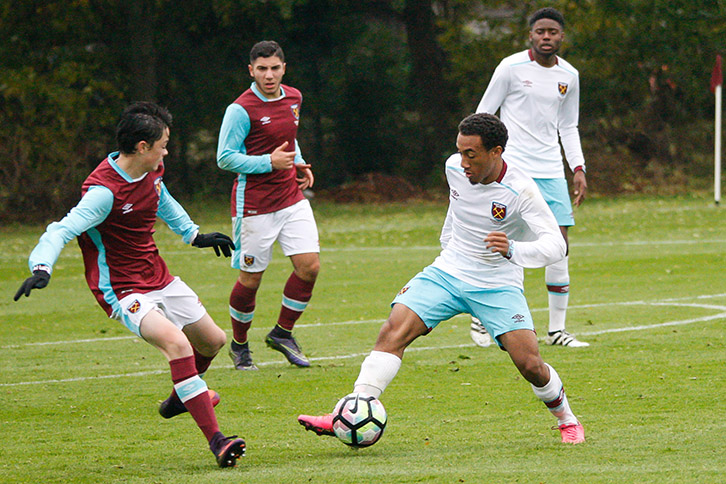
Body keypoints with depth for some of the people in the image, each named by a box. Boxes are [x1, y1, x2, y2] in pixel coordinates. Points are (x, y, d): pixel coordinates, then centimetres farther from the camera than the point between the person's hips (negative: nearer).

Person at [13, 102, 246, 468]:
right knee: (177, 343, -30)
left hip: (158, 278, 9)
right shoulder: (104, 191, -27)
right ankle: (215, 441, -32)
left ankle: (182, 397, 51)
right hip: (123, 290, -9)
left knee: (213, 341, 19)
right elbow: (63, 230, -36)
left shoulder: (151, 171, 0)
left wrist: (194, 235, 32)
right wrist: (41, 268, -53)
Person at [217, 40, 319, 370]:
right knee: (250, 279, 1)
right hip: (254, 204, -6)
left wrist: (298, 163, 8)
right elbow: (225, 158, -14)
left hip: (291, 197, 6)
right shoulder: (241, 109, -15)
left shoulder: (293, 98, 7)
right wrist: (269, 162, -21)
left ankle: (282, 332, 15)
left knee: (309, 266, -5)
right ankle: (239, 345, 22)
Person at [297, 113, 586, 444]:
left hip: (498, 286, -4)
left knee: (529, 364, -15)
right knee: (393, 332, -17)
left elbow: (556, 245, -25)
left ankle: (567, 420, 16)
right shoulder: (455, 169, -3)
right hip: (447, 273, 4)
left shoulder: (520, 190, -20)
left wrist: (513, 251, -43)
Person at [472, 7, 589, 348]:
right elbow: (484, 115, 0)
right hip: (512, 167, -5)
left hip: (551, 171, 5)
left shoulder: (569, 76, 9)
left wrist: (578, 169, 9)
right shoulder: (511, 68, -5)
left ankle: (557, 329, 5)